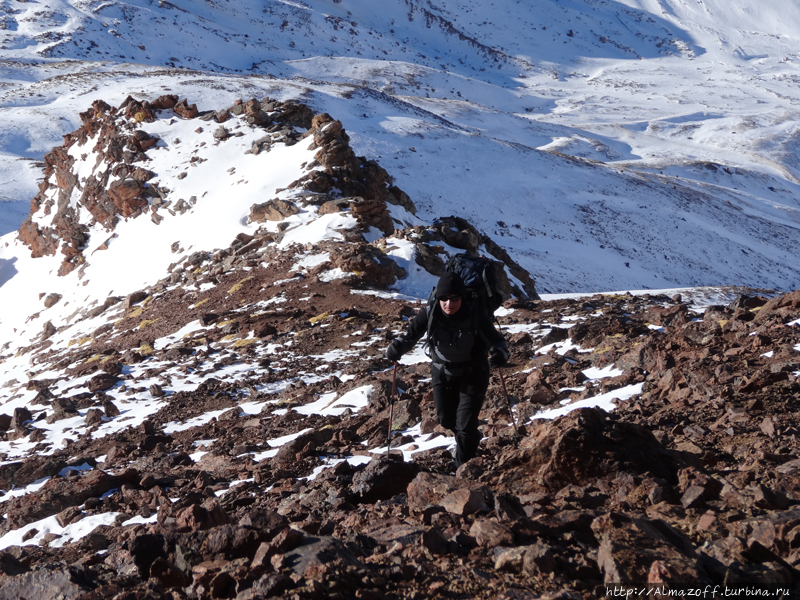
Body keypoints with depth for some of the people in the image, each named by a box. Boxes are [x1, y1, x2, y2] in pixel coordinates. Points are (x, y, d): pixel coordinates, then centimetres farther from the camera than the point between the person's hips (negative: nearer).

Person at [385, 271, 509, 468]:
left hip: (472, 374, -3)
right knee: (447, 420, 18)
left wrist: (499, 354, -45)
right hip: (442, 373, 4)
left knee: (465, 426, -8)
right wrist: (396, 347, -33)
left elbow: (497, 341, -22)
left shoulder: (476, 315, -25)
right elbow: (410, 335, -11)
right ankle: (473, 438, 52)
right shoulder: (430, 314, -20)